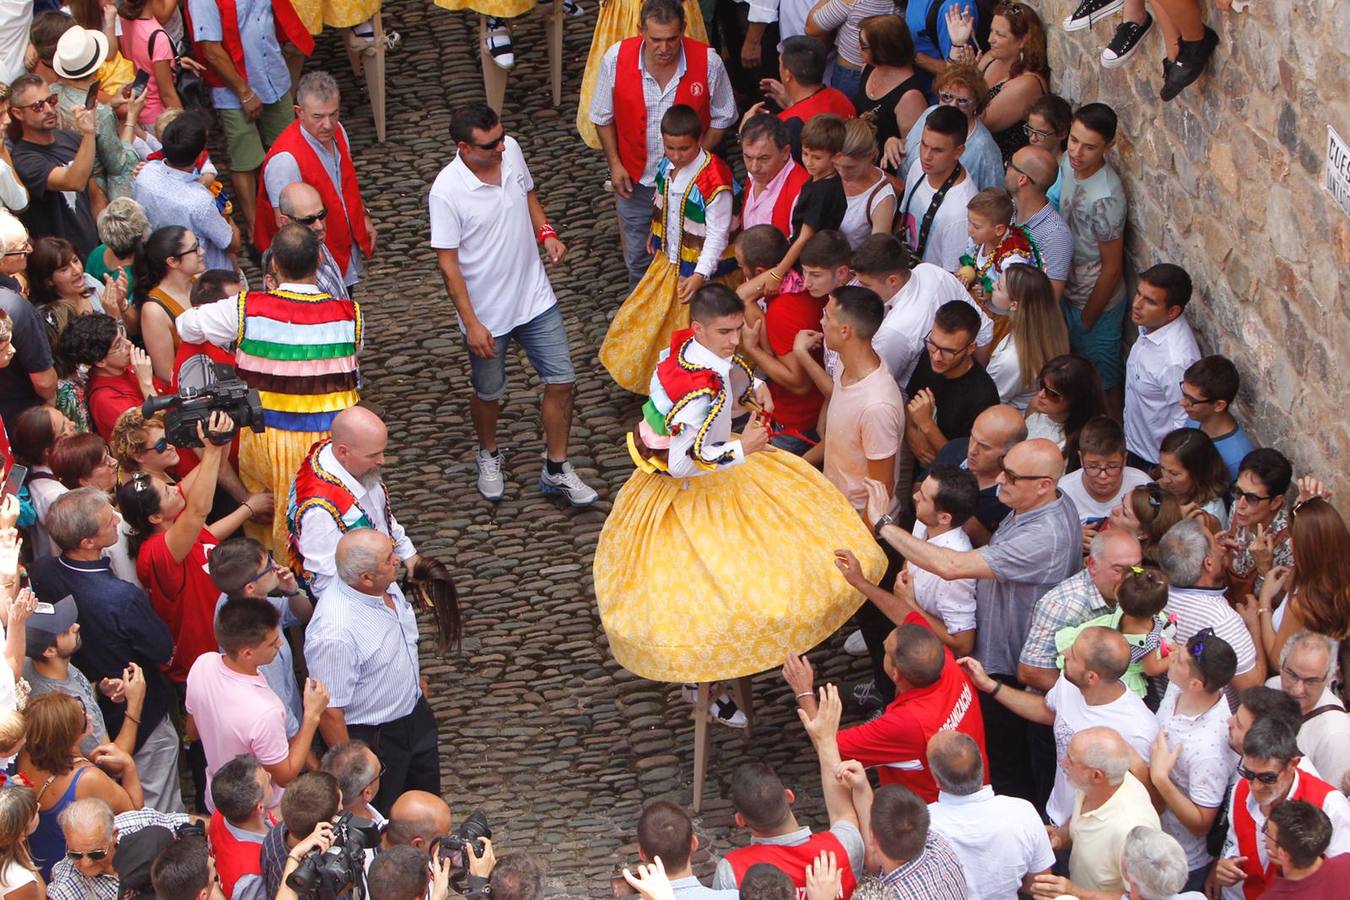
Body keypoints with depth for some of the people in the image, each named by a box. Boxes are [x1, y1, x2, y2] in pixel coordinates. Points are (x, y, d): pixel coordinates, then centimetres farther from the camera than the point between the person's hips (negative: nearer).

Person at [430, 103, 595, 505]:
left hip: (535, 298, 4)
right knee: (488, 393, 17)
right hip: (486, 313, -4)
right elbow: (448, 263, -20)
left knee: (561, 381, 6)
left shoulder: (511, 151, -11)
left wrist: (545, 232, -6)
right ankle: (488, 455, 47)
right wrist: (471, 324, -19)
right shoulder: (447, 191, -26)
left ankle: (556, 469, 25)